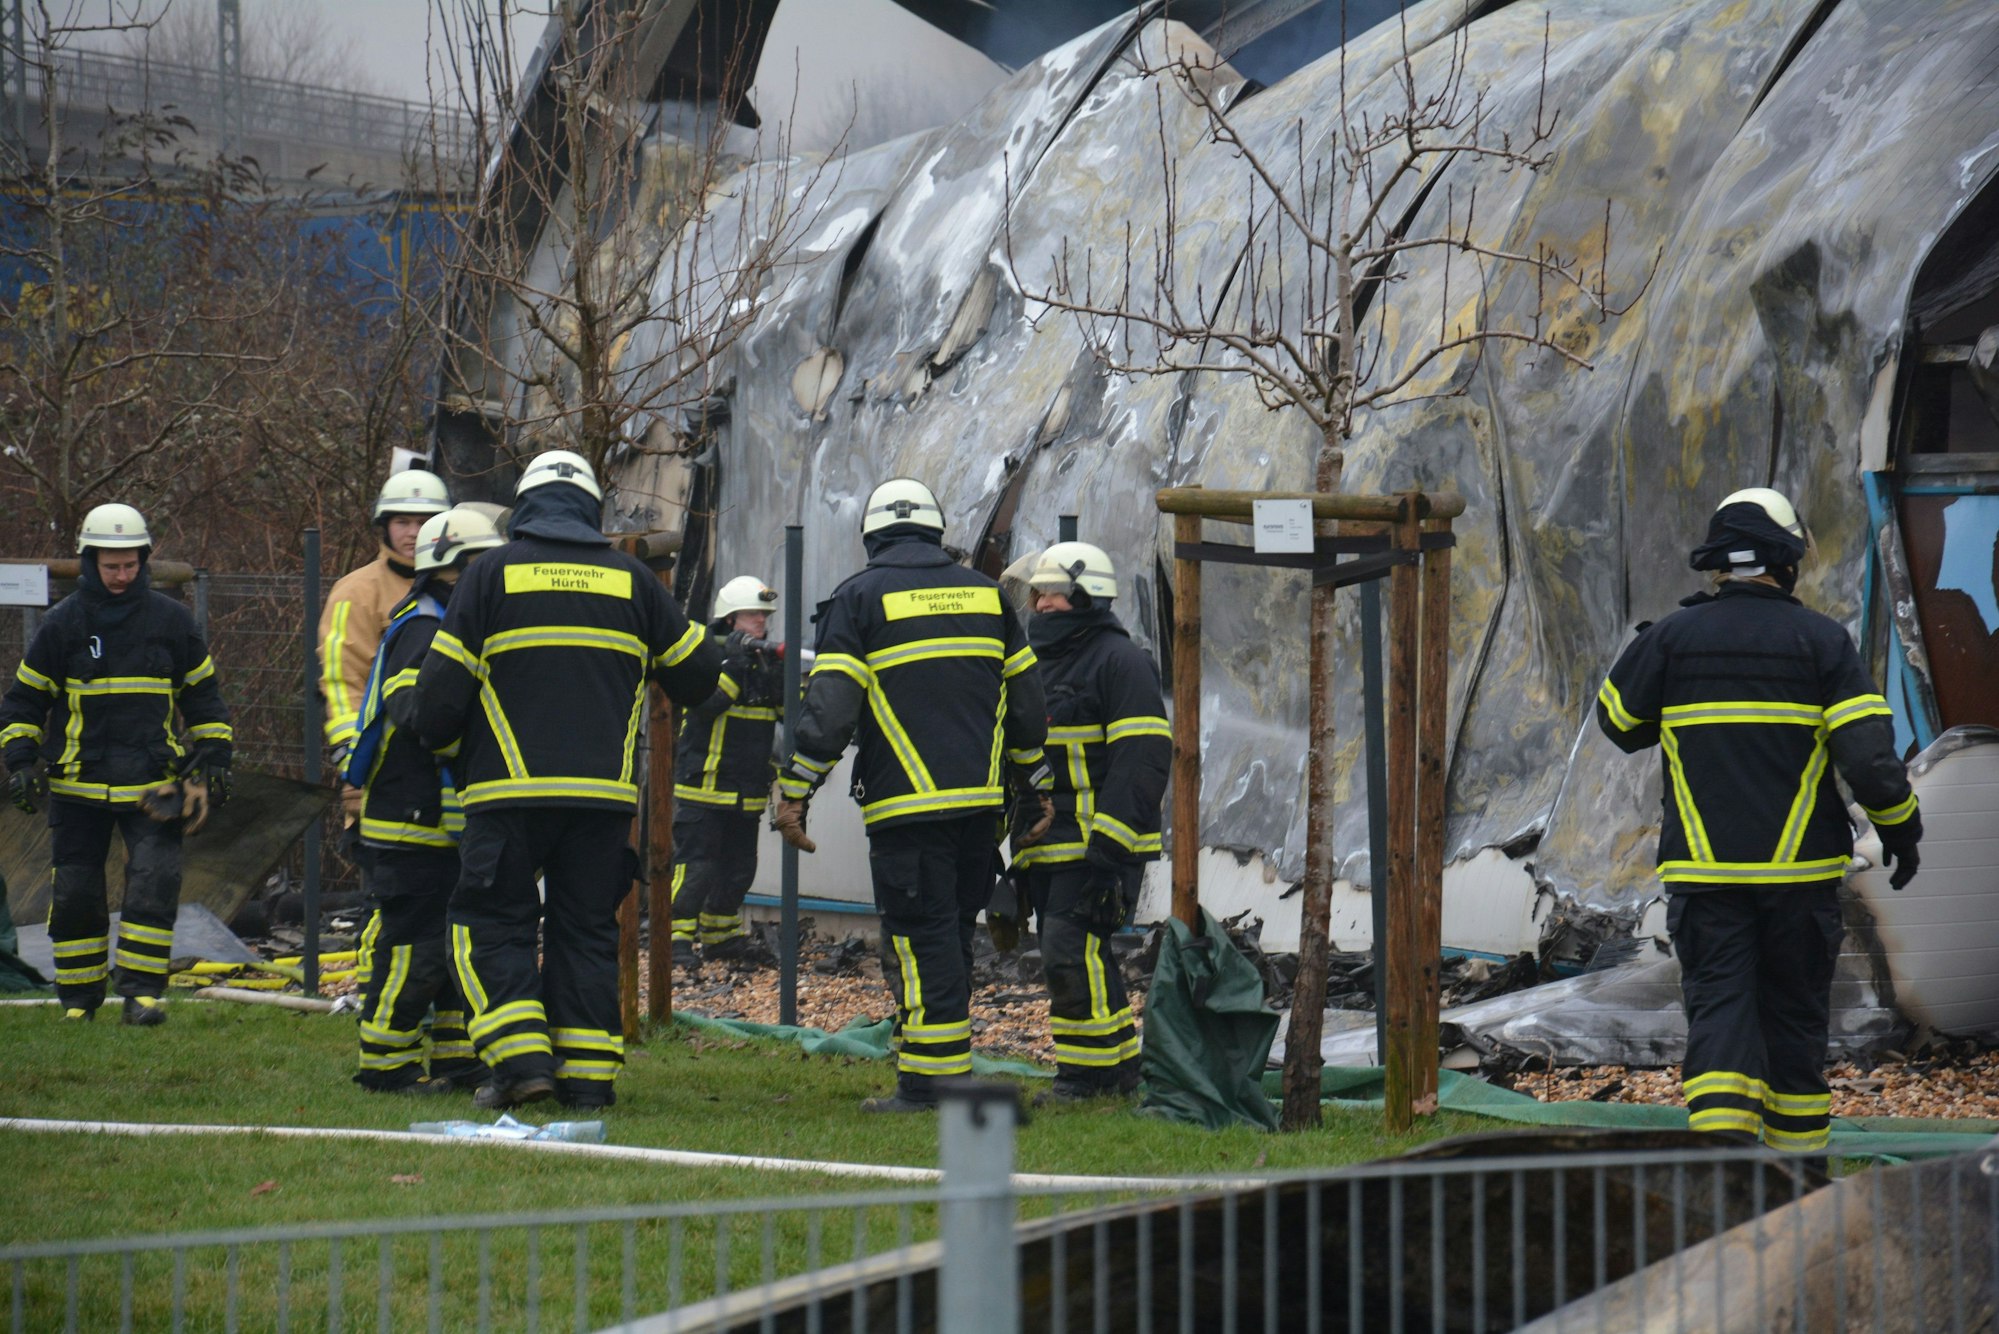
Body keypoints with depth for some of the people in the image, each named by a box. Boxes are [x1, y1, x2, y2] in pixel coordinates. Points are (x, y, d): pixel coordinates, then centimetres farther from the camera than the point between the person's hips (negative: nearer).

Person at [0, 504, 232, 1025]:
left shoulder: (170, 620, 5)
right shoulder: (63, 623, 2)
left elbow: (202, 695, 16)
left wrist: (213, 757, 10)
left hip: (152, 783, 0)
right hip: (77, 786, 0)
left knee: (155, 882, -13)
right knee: (75, 893, 3)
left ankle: (142, 991, -9)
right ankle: (78, 998, 15)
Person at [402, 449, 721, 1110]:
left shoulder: (492, 574, 1)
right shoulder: (632, 580, 9)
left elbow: (441, 693, -1)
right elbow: (698, 675, 16)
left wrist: (415, 719, 21)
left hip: (510, 790, -3)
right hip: (604, 794, 3)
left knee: (493, 924, 4)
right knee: (586, 929, 10)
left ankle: (521, 1057, -10)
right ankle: (588, 1072, 6)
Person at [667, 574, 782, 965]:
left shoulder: (767, 660, 12)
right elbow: (706, 705, -22)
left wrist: (782, 677, -13)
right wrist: (733, 663, -28)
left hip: (748, 793, 7)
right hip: (704, 787, -7)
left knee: (739, 870, 13)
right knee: (695, 864, -11)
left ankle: (720, 938, 25)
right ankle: (678, 938, -7)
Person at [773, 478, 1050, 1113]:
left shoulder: (860, 598, -1)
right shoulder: (985, 593, 14)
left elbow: (828, 708, -9)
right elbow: (1025, 701, 19)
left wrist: (794, 792, -5)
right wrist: (1036, 783, 27)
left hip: (907, 806, -5)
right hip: (980, 799, 5)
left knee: (920, 940, -4)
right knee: (954, 933, 13)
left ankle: (930, 1083, -7)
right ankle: (948, 1071, 16)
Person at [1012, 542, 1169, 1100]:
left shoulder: (1119, 661, -9)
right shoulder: (1040, 665, 20)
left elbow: (1143, 758, -16)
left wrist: (1109, 845, -23)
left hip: (1095, 844, -9)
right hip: (1046, 846, 9)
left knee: (1071, 952, -15)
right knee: (1078, 957, 11)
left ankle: (1087, 1074, -9)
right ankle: (1122, 1066, 18)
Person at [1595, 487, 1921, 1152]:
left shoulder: (1672, 637, 0)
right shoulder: (1820, 640, -3)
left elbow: (1618, 720, 13)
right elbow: (1868, 752, -9)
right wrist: (1900, 829, 4)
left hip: (1702, 870, 0)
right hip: (1799, 868, 0)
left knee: (1718, 1010, -1)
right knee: (1794, 1015, 12)